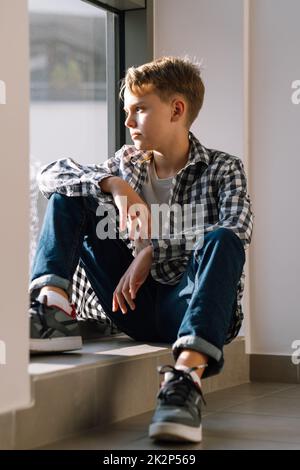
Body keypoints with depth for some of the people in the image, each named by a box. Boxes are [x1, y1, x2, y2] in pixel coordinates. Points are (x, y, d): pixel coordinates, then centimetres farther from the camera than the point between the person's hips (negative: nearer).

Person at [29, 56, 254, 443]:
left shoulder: (222, 169, 0)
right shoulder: (127, 164, 13)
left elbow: (236, 230, -20)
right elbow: (50, 174, 2)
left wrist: (152, 251, -24)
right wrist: (114, 185, -16)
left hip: (191, 308, -4)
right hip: (135, 304, 4)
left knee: (223, 242, -36)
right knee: (68, 195, 0)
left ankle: (187, 375, -53)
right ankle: (53, 308, -24)